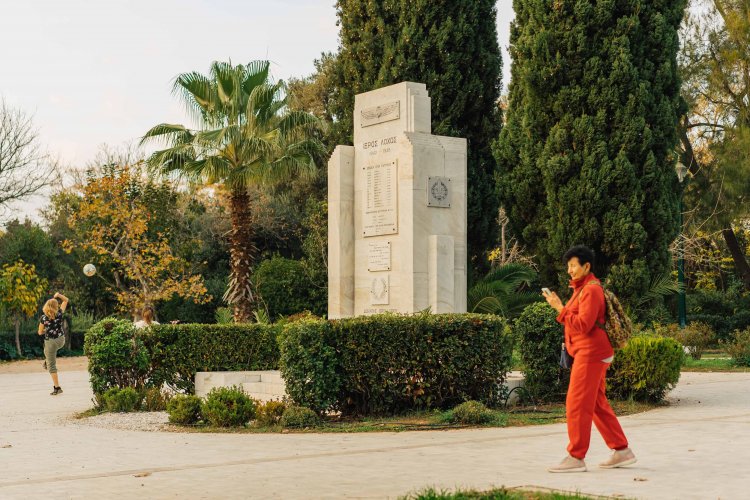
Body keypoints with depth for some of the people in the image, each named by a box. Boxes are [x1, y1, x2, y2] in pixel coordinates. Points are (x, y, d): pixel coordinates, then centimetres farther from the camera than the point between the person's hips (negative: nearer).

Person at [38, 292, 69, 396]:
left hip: (50, 342, -3)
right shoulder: (59, 314, -7)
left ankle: (57, 387, 2)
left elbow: (40, 332, -2)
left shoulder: (44, 318, -12)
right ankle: (47, 362, 38)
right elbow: (66, 300, 8)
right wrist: (58, 295, 5)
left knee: (52, 366, 4)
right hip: (61, 340, 3)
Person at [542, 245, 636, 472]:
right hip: (588, 353, 11)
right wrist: (559, 306, 8)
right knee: (598, 404, 13)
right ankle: (622, 451, 18)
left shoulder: (591, 290, -14)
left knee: (577, 404, -9)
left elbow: (583, 325, -21)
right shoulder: (582, 287, 18)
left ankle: (575, 458, -7)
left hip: (591, 353, -11)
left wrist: (560, 308, -20)